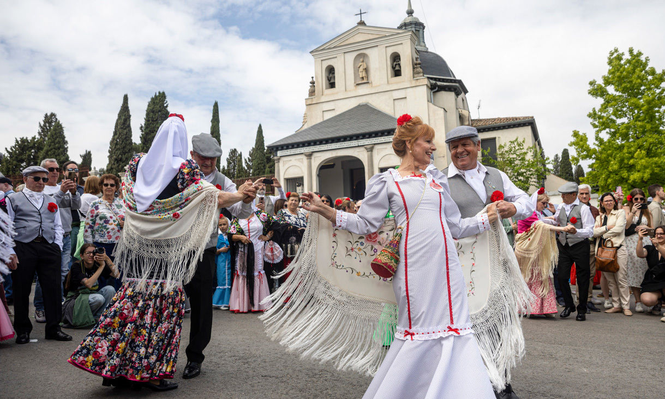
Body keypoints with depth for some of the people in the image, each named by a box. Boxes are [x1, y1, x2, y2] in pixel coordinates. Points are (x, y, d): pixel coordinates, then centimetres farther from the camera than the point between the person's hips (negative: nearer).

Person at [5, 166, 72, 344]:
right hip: (23, 248, -3)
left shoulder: (52, 201, 20)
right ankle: (23, 330, 18)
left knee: (53, 288, 0)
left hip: (49, 248, 3)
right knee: (21, 290, 3)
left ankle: (53, 328, 9)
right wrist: (11, 252, -6)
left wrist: (58, 247, 6)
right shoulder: (13, 200, 9)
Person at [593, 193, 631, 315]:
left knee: (621, 279, -7)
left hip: (617, 248, -4)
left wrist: (603, 234, -1)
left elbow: (619, 228, -8)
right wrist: (607, 227, -7)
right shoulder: (599, 217, 19)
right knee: (610, 280, 5)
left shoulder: (620, 213, 8)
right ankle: (616, 305, 12)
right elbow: (595, 232, 4)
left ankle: (626, 306, 0)